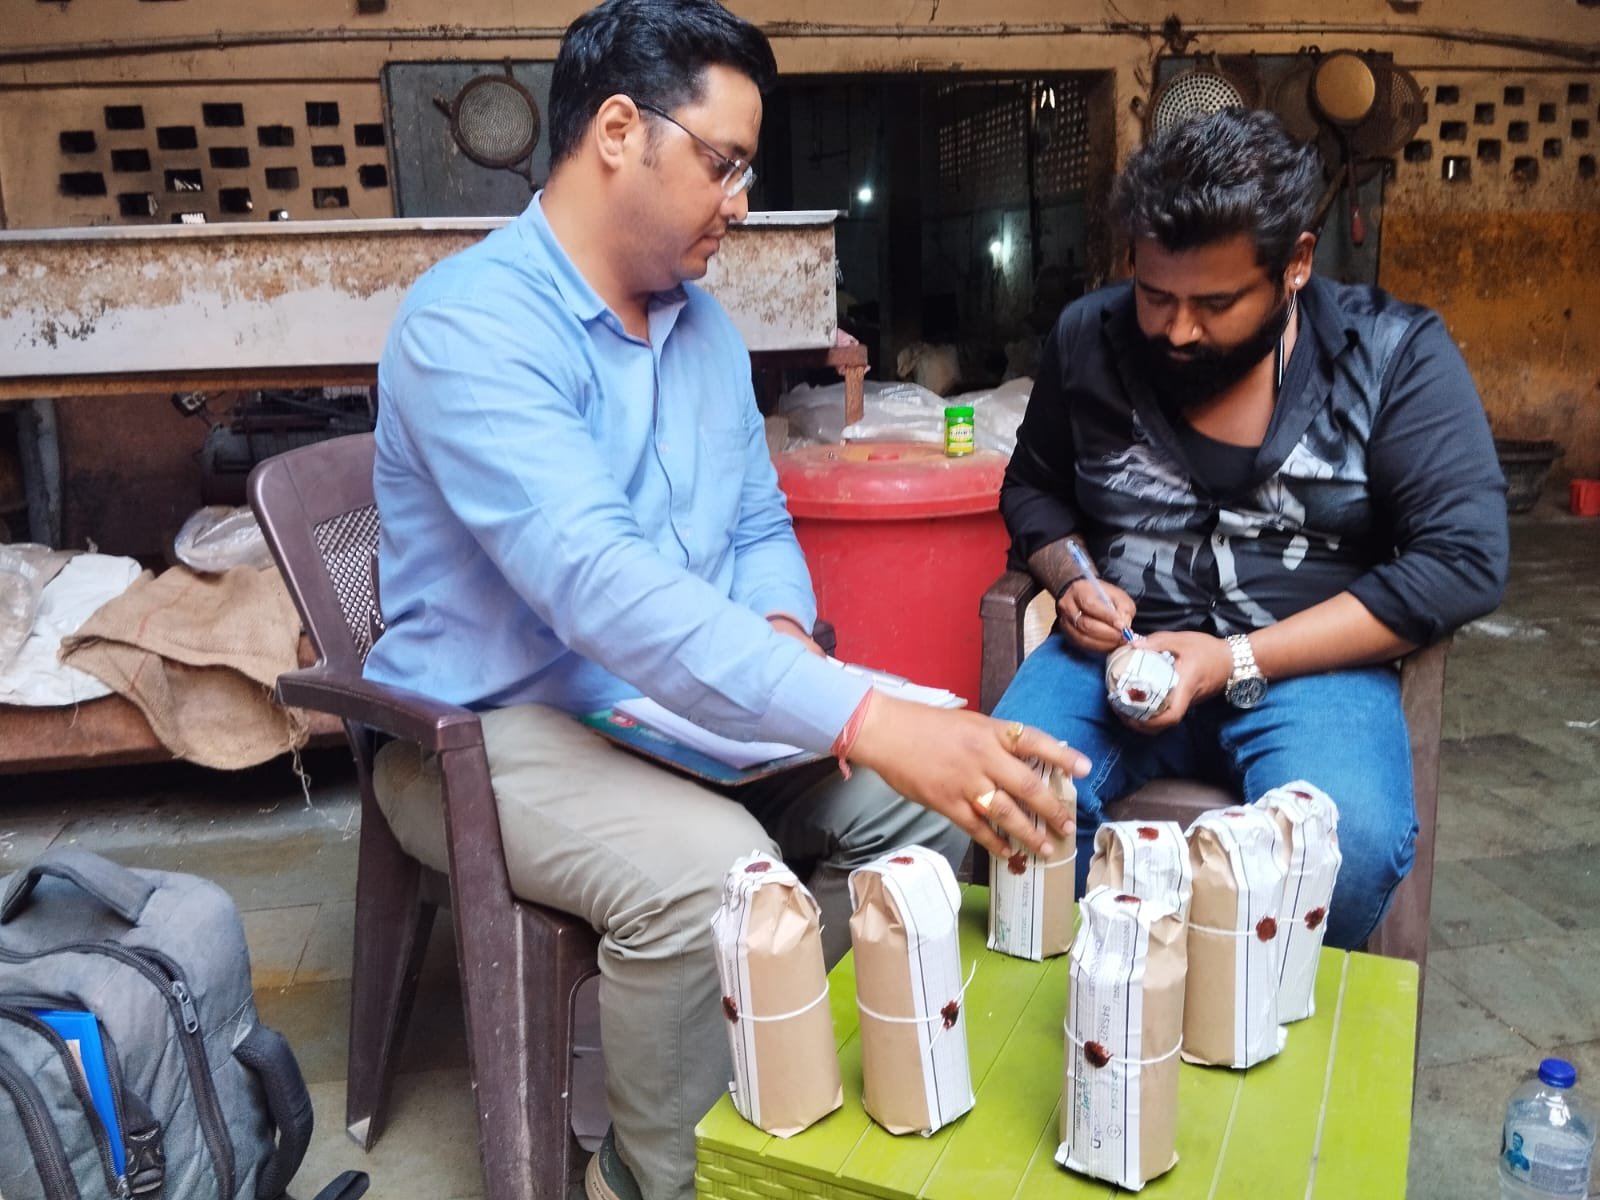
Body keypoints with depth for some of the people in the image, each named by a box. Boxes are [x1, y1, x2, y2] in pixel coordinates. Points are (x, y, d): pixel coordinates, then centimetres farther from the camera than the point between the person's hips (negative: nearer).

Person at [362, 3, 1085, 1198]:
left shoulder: (703, 322, 6)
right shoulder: (471, 324, -21)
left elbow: (761, 525, 13)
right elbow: (598, 584, -35)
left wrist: (782, 633, -11)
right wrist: (865, 720, -42)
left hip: (688, 711, 7)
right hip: (497, 730, -7)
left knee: (925, 800, -6)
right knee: (713, 875, -33)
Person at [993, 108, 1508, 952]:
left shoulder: (1395, 357, -4)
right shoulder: (1088, 340, 4)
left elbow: (1462, 559, -10)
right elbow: (1032, 488, 19)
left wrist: (1237, 662, -17)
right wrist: (1071, 579, -5)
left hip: (1307, 659, -1)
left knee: (1349, 844, -33)